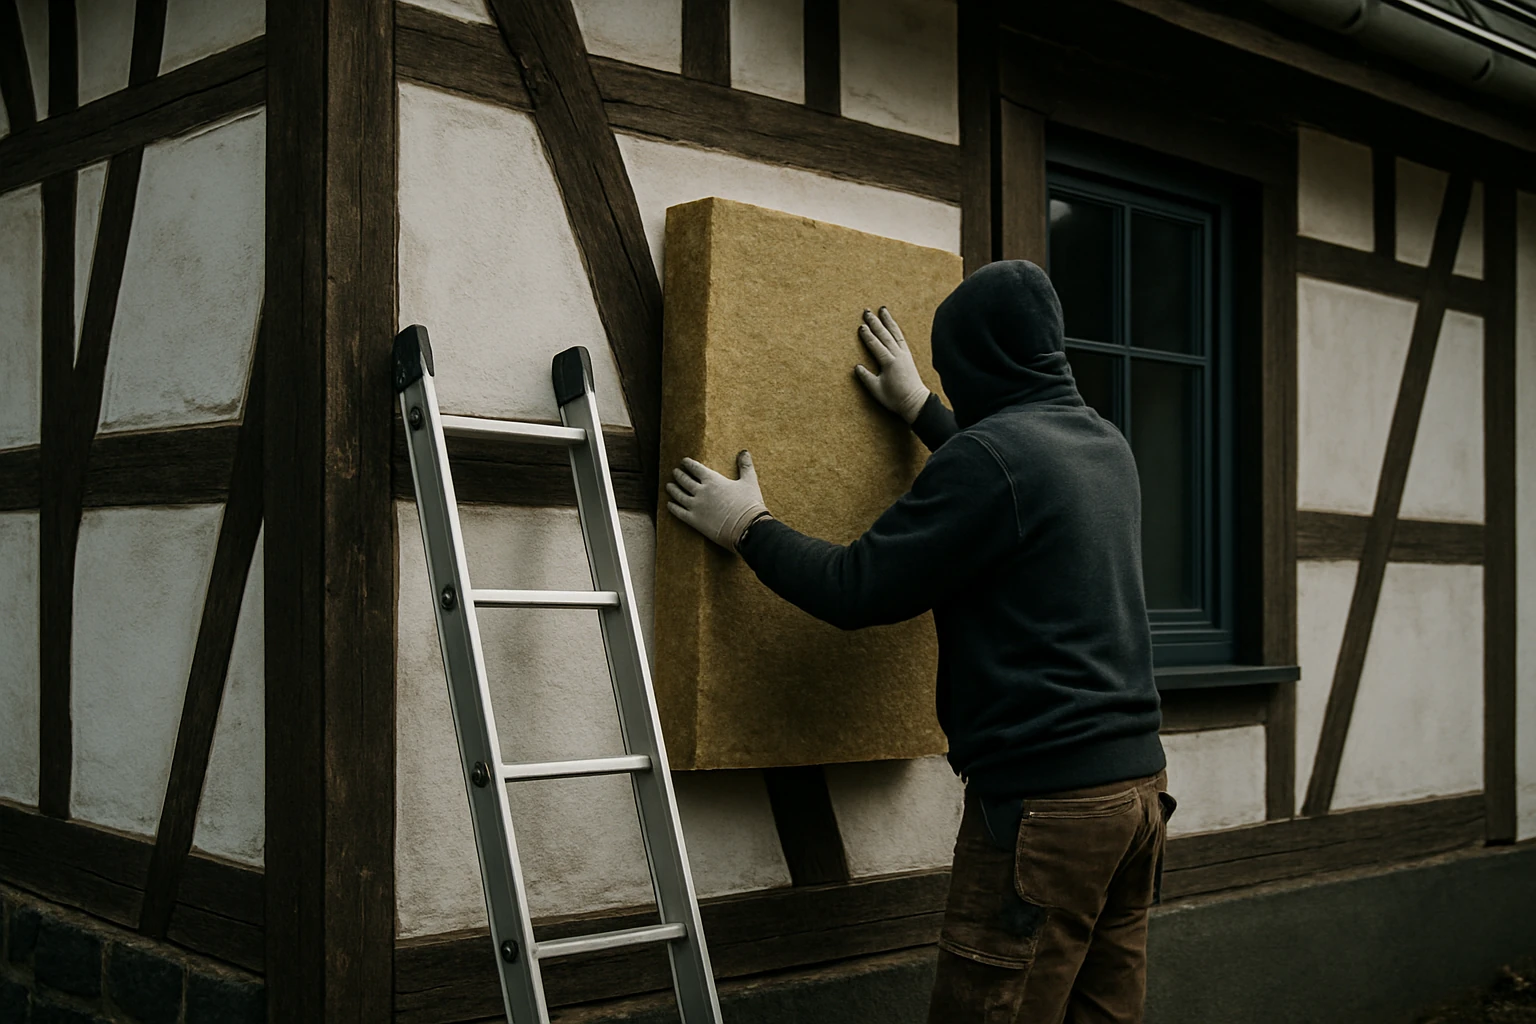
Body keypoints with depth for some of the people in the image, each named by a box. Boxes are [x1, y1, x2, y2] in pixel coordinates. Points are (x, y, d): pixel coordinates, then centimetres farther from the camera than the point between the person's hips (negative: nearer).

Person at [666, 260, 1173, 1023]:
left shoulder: (987, 452, -13)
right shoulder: (1107, 445, 13)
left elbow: (857, 591, -11)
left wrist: (748, 528, 4)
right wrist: (922, 410, 44)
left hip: (1045, 796, -9)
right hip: (1138, 780, 9)